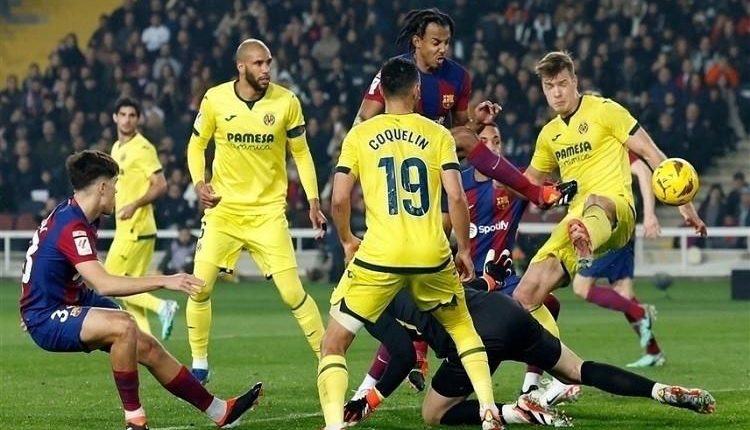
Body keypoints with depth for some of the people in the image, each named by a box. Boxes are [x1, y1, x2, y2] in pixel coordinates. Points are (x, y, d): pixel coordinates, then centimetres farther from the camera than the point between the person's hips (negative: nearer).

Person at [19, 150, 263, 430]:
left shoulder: (74, 216, 6)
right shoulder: (71, 227, -26)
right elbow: (103, 284, -36)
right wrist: (164, 281, -36)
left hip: (69, 303, 10)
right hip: (47, 319, -10)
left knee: (147, 348, 7)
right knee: (123, 326, -33)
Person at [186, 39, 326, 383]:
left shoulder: (286, 102, -6)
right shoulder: (215, 99, -6)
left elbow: (301, 152, 5)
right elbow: (197, 145, 8)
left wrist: (313, 202, -2)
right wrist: (199, 182, -10)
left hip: (268, 211, -1)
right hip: (223, 209, 1)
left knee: (293, 293, -7)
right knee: (199, 288, -5)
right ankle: (199, 365, 11)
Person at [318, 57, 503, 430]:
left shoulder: (358, 136, 5)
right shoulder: (438, 135, 5)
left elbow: (339, 199, -1)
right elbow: (456, 197, -2)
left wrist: (347, 240, 17)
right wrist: (464, 250, 10)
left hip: (378, 258, -2)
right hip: (432, 257, 2)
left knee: (333, 345, 9)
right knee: (462, 327, 28)